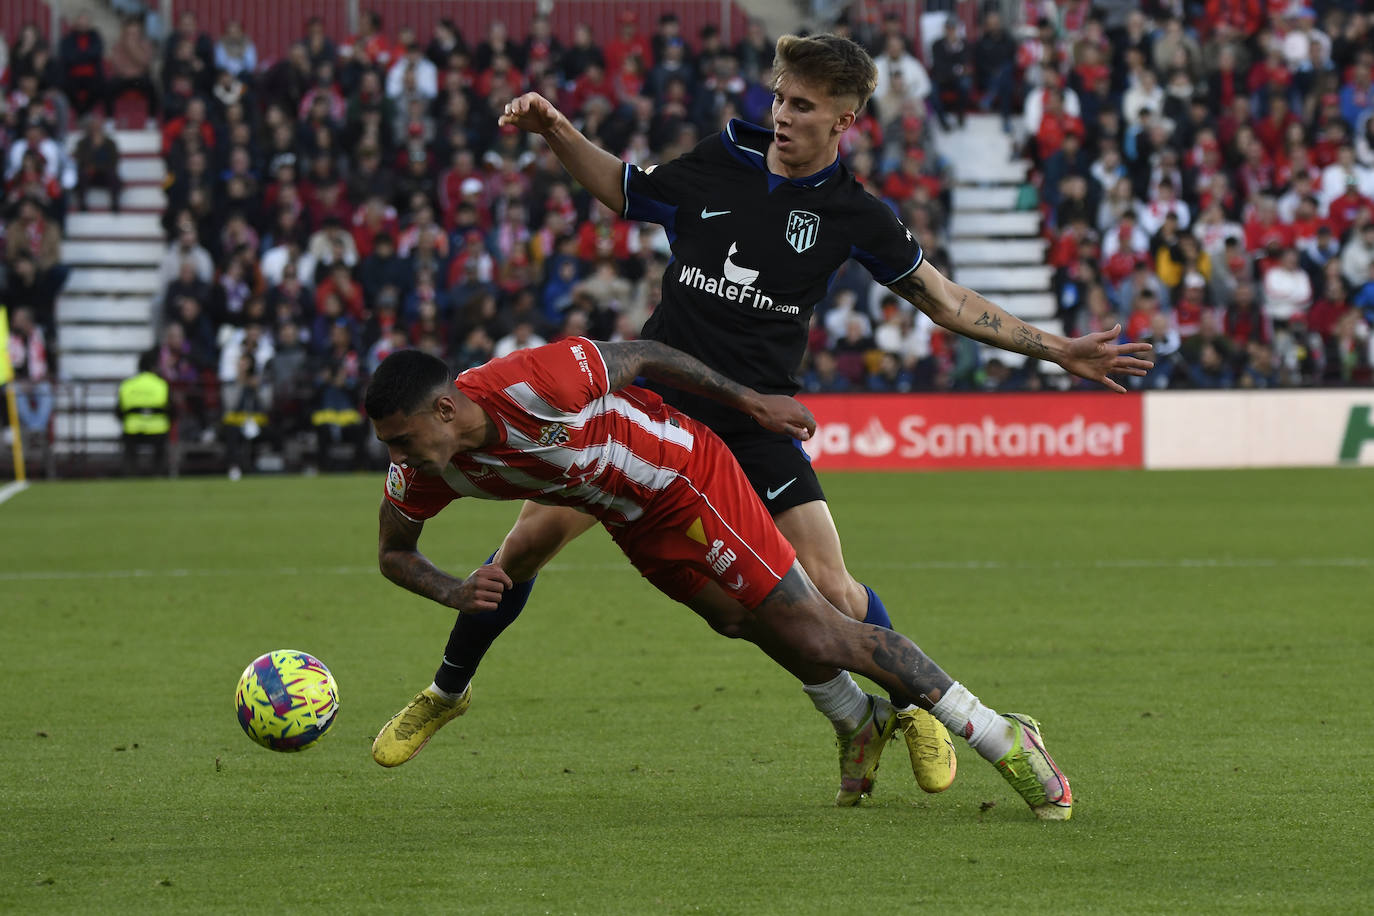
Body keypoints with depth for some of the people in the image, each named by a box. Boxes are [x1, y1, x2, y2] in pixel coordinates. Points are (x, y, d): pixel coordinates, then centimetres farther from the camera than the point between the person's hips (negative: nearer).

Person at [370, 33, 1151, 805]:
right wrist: (558, 135, 3)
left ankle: (914, 709, 18)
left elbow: (945, 300, 7)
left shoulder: (855, 215, -3)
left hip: (756, 422, -1)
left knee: (829, 590, -12)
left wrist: (1059, 350, 4)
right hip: (654, 396, 1)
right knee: (535, 533, -8)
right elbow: (623, 191, 18)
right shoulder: (715, 167, -1)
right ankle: (447, 690, 13)